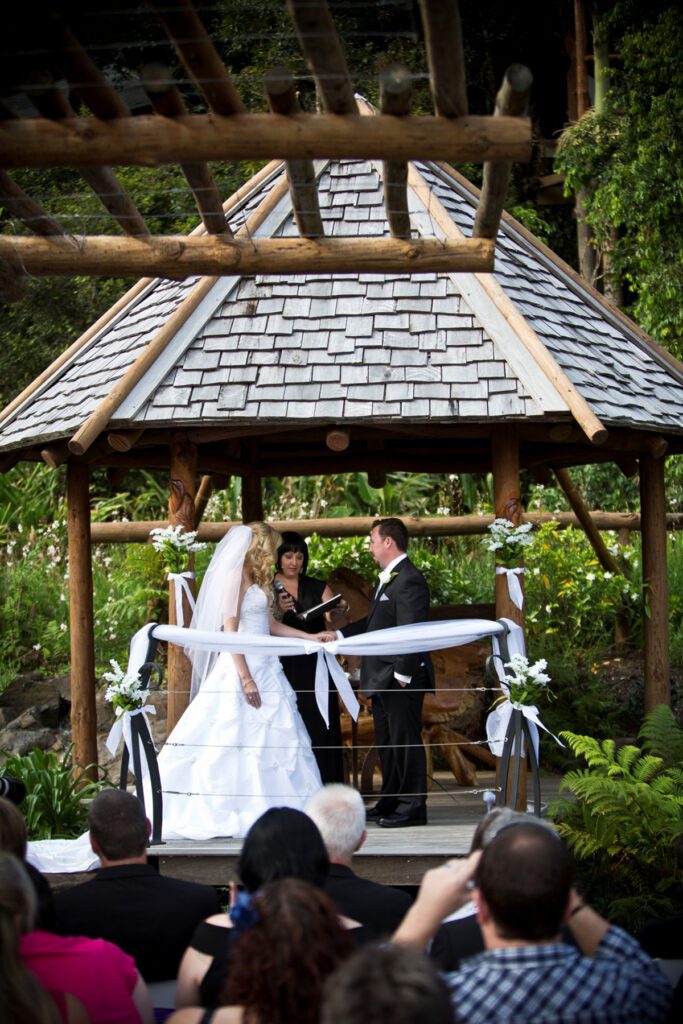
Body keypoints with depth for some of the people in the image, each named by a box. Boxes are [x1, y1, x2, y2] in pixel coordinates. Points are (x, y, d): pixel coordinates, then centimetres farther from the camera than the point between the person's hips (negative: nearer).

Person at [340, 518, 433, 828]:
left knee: (405, 741, -4)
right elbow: (373, 622, 23)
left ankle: (412, 807, 2)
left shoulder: (409, 580, -16)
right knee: (387, 743, 15)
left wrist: (403, 674, -22)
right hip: (383, 679, 10)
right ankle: (390, 803, 24)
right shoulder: (387, 579, 17)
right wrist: (339, 634, 15)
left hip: (402, 679, -10)